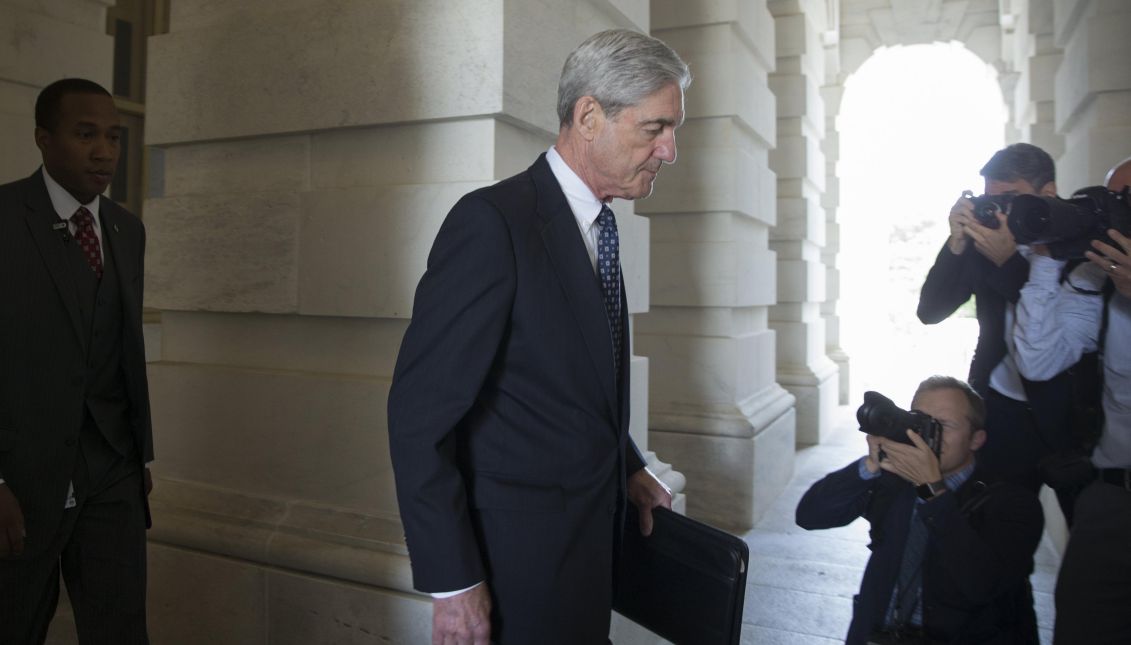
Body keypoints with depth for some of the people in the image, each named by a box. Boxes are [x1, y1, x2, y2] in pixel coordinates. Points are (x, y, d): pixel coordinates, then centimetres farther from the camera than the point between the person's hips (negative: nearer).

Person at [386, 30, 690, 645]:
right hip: (521, 556, -8)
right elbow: (418, 413, -21)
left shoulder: (597, 225, 7)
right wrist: (453, 582, -20)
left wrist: (627, 468, 9)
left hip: (591, 538, 8)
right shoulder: (492, 221, -19)